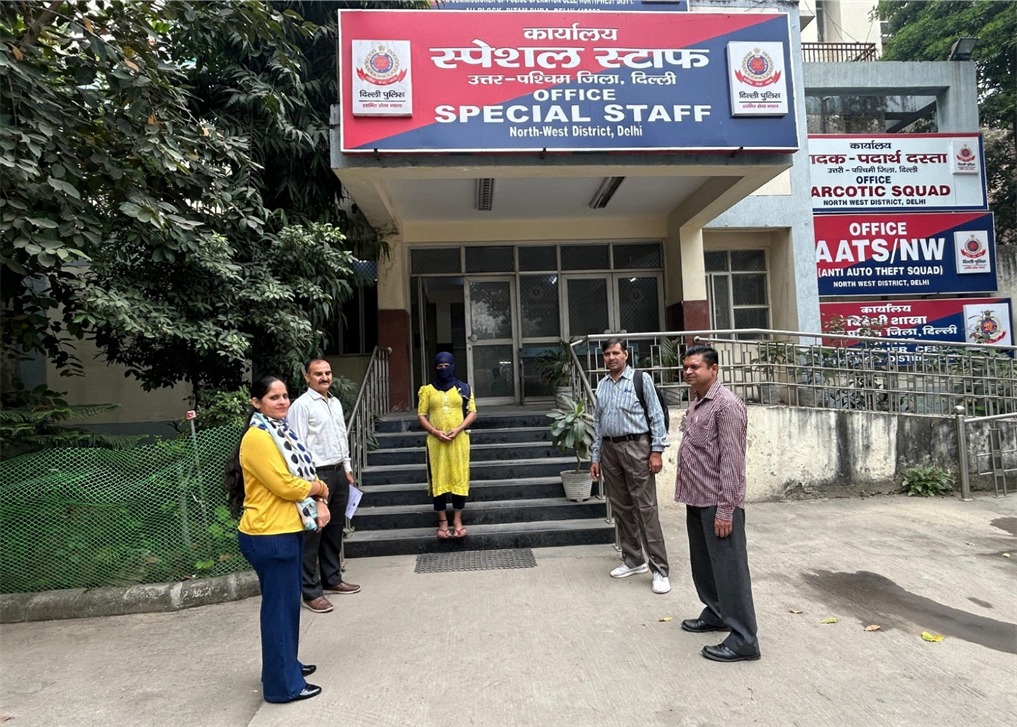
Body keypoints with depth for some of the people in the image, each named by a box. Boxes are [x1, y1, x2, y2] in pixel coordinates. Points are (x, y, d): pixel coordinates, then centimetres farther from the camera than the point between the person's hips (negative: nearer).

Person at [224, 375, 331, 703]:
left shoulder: (281, 431, 12)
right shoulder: (257, 438, -19)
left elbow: (304, 473, 13)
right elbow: (286, 485, -23)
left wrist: (319, 503, -4)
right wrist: (321, 488, -6)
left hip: (288, 530, 10)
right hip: (269, 535, -10)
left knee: (288, 601, 21)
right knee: (279, 605, 2)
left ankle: (285, 663, 38)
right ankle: (283, 683, 16)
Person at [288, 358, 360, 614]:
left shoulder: (335, 403, 13)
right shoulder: (302, 405, -11)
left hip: (339, 472, 8)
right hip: (317, 474, -8)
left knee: (335, 529, 17)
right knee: (313, 532, -1)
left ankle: (332, 578, 31)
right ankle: (311, 591, 10)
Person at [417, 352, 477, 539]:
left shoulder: (463, 388, 4)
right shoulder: (427, 390, 4)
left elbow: (472, 412, 3)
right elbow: (421, 415, 3)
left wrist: (458, 429, -12)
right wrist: (435, 432, -12)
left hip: (459, 440, 0)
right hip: (436, 441, 0)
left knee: (460, 477, 2)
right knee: (438, 479, 2)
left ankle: (457, 520, 12)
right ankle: (443, 522, 11)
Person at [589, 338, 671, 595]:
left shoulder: (641, 379, -4)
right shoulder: (601, 385, 13)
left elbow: (656, 416, -5)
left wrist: (656, 451, -11)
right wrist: (595, 457, 13)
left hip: (636, 447, -6)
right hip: (610, 449, 6)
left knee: (645, 508, -5)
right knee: (620, 508, 12)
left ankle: (659, 570, 2)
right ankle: (633, 560, 26)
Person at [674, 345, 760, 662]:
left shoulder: (727, 405, -16)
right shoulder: (695, 403, 13)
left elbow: (731, 460, -20)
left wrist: (725, 508, -21)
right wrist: (689, 493, 16)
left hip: (718, 503, -9)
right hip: (697, 500, 9)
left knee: (729, 568, -2)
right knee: (703, 564, 20)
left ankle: (743, 640, 8)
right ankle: (716, 614, 37)